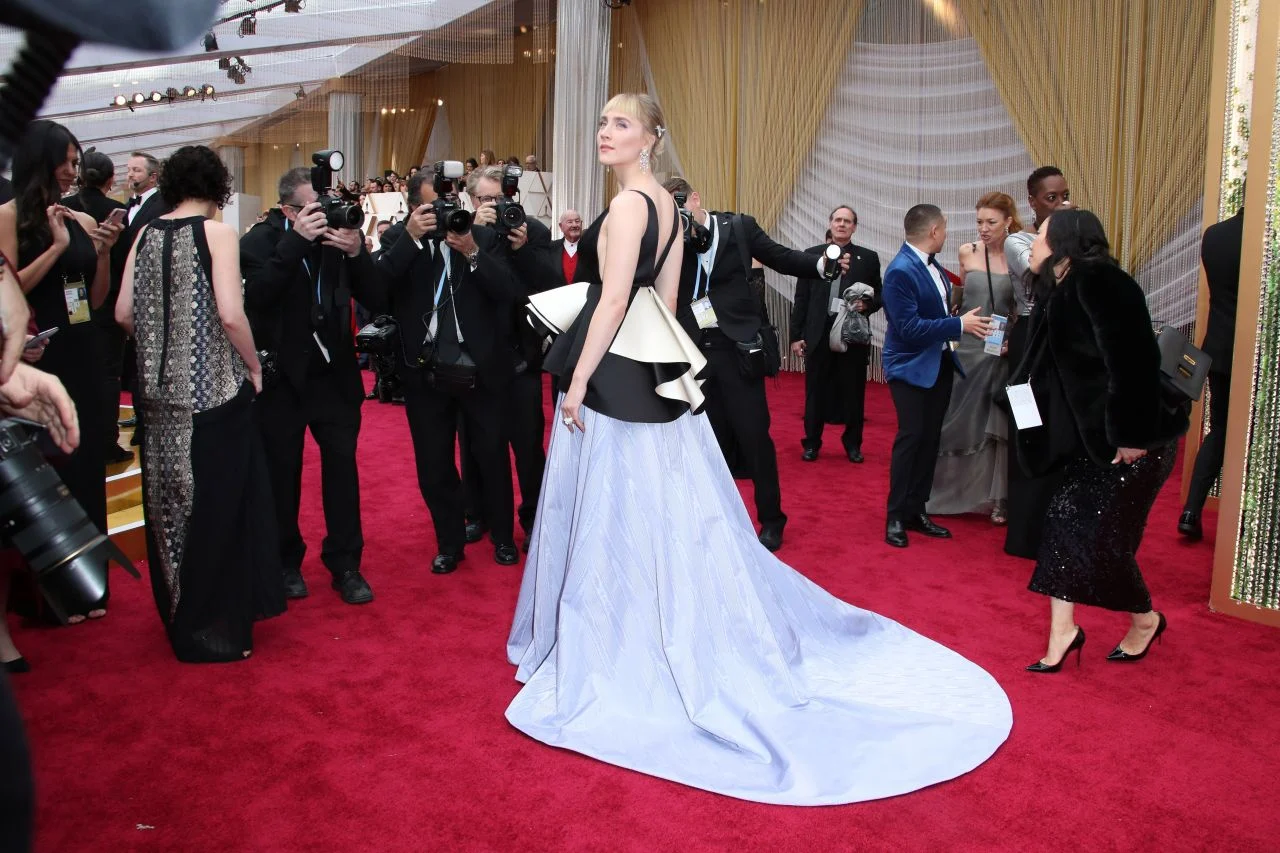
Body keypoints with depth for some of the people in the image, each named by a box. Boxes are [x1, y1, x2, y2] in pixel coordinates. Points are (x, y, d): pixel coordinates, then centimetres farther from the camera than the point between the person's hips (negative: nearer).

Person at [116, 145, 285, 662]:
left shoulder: (146, 234, 7)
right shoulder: (217, 232, -8)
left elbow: (124, 314, 5)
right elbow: (230, 313, -18)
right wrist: (254, 366, -3)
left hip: (159, 388, 6)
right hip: (213, 387, -6)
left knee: (169, 501, 16)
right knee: (218, 502, 4)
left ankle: (179, 618, 31)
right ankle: (217, 627, 12)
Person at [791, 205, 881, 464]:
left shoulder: (868, 258, 5)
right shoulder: (812, 255, 5)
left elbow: (880, 296, 9)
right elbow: (801, 299, 4)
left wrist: (867, 305, -14)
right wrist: (796, 336, 0)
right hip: (818, 334, 0)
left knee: (854, 392, 7)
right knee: (815, 392, 7)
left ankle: (852, 443, 20)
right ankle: (812, 443, 18)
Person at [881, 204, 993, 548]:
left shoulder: (931, 263, 6)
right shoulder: (901, 271, -19)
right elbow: (909, 328, -23)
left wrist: (966, 323, 7)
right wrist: (959, 325, -20)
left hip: (940, 363, 8)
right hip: (912, 368, -8)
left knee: (930, 439, 11)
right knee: (911, 438, -5)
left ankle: (916, 510, 21)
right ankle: (896, 516, 7)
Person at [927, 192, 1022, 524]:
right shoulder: (967, 252, 0)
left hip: (1004, 353, -1)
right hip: (968, 349, 1)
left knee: (998, 426, 6)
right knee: (958, 422, 7)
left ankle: (998, 498, 18)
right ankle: (953, 493, 22)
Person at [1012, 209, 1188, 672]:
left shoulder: (1097, 281, -18)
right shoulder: (1063, 290, 10)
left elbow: (1130, 360, -25)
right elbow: (1056, 368, 14)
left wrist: (1130, 435, -25)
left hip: (1134, 441, -8)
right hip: (1094, 437, 8)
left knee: (1101, 535, -1)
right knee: (1065, 521, 5)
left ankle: (1146, 620, 24)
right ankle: (1062, 631, 13)